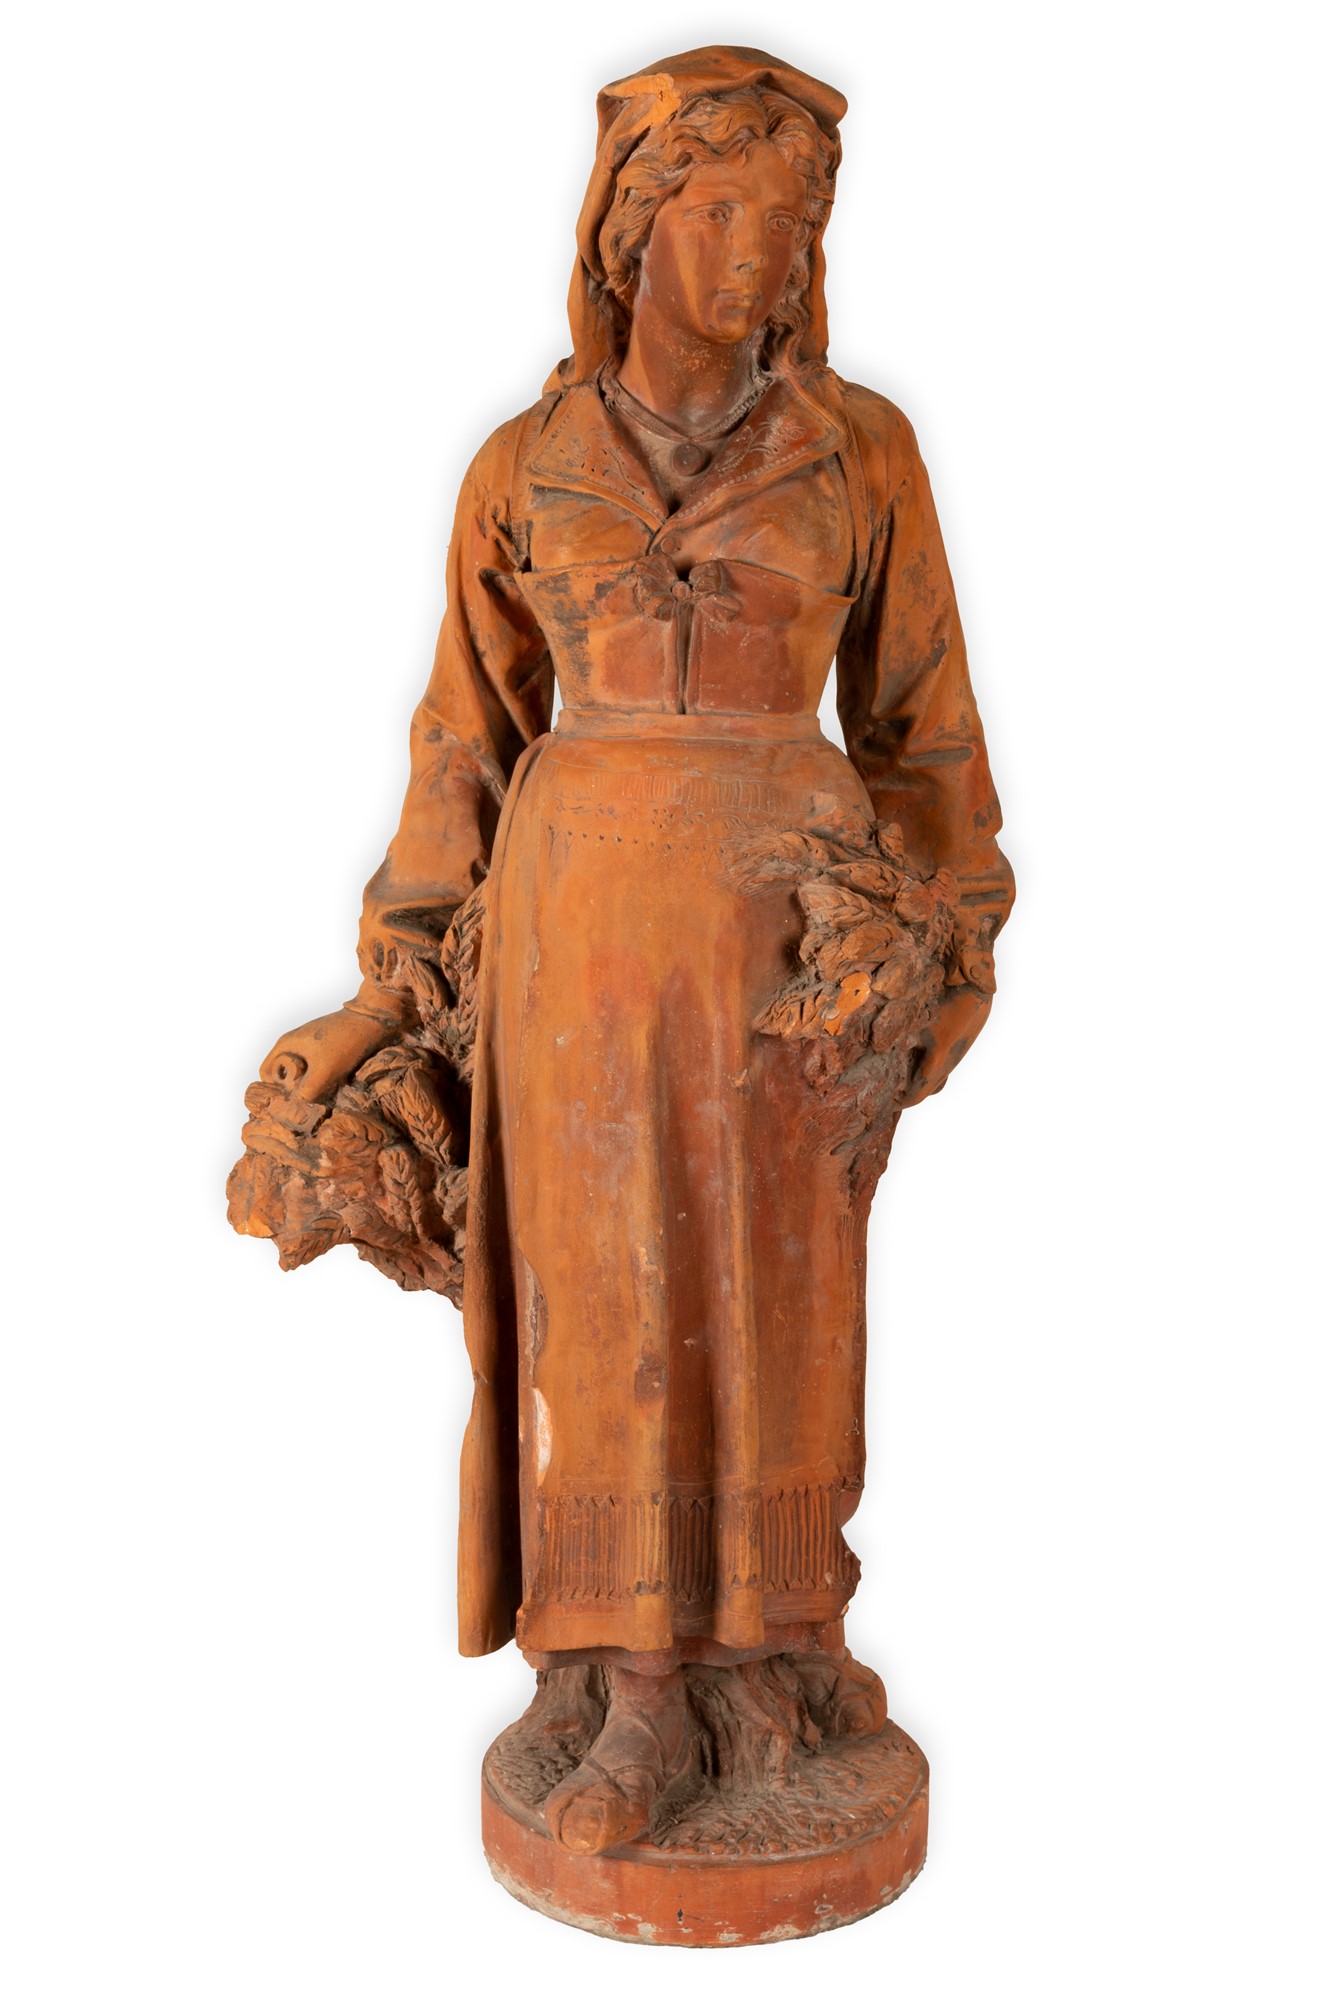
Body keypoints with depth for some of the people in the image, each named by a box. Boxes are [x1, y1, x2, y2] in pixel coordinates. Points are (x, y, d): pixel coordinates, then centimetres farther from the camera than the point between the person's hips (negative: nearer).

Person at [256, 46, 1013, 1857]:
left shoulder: (864, 448, 4)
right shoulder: (525, 467, 5)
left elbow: (919, 711, 8)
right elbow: (474, 733, 9)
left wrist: (965, 951, 7)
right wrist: (394, 976, 6)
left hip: (784, 920, 0)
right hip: (587, 906, 0)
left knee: (783, 1295, 9)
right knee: (607, 1305, 1)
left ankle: (786, 1603, 32)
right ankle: (645, 1706, 13)